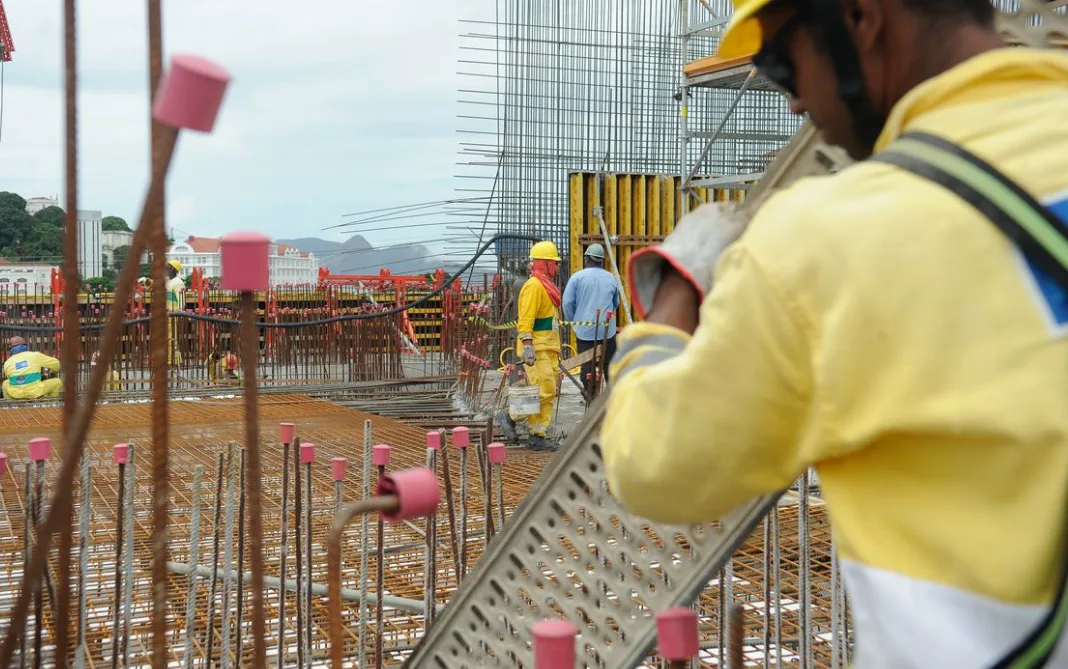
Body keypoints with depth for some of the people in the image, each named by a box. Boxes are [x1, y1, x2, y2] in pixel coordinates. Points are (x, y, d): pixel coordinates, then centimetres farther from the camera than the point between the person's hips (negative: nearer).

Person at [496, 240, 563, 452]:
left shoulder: (547, 285, 20)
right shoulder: (534, 285, -12)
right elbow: (526, 318, -20)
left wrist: (556, 351, 24)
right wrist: (527, 346, -27)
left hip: (548, 347, 10)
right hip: (536, 347, -10)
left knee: (549, 393, 6)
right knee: (544, 390, -14)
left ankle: (538, 436, 8)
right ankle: (510, 416, 0)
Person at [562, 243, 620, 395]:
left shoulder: (577, 277, -5)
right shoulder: (611, 278, 7)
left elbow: (567, 303, -5)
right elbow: (616, 304, 20)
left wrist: (572, 322, 9)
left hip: (584, 330, -2)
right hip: (607, 330, 2)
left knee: (587, 366, 1)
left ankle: (590, 395, 0)